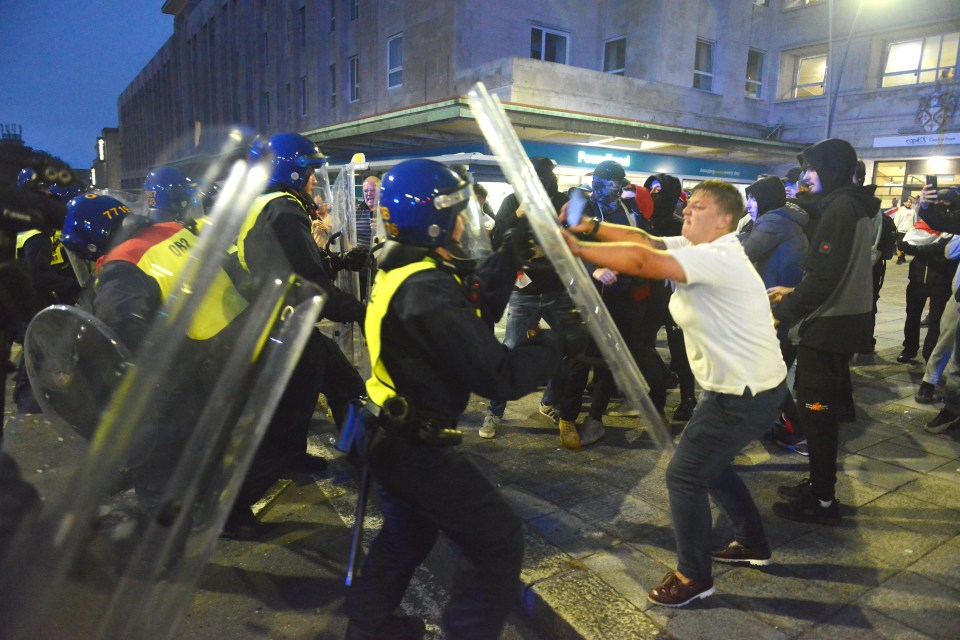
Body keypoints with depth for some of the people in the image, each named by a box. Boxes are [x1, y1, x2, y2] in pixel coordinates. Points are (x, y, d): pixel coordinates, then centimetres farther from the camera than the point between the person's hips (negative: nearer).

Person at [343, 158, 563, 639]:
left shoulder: (404, 271, 3)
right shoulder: (429, 292, -28)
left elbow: (475, 308, 11)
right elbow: (500, 377, -28)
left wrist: (510, 258, 2)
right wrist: (554, 342, -13)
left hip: (391, 435, 10)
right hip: (415, 447, -10)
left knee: (408, 534, 31)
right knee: (500, 544, 2)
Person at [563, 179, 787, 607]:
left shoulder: (717, 258, -25)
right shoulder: (700, 249, 5)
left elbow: (641, 261, -35)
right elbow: (646, 243, -1)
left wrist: (573, 248, -30)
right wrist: (590, 226, -12)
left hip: (745, 395, -10)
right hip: (740, 386, 10)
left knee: (684, 476, -1)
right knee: (708, 464, 23)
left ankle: (694, 577, 17)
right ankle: (752, 543, 41)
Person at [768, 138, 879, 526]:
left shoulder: (840, 207, -16)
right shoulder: (855, 206, 14)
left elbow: (825, 275, -23)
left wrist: (782, 311, -15)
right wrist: (795, 293, 15)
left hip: (827, 329, -10)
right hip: (842, 323, 10)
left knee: (817, 412, -2)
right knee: (821, 411, 17)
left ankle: (823, 501, 8)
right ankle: (820, 484, 29)